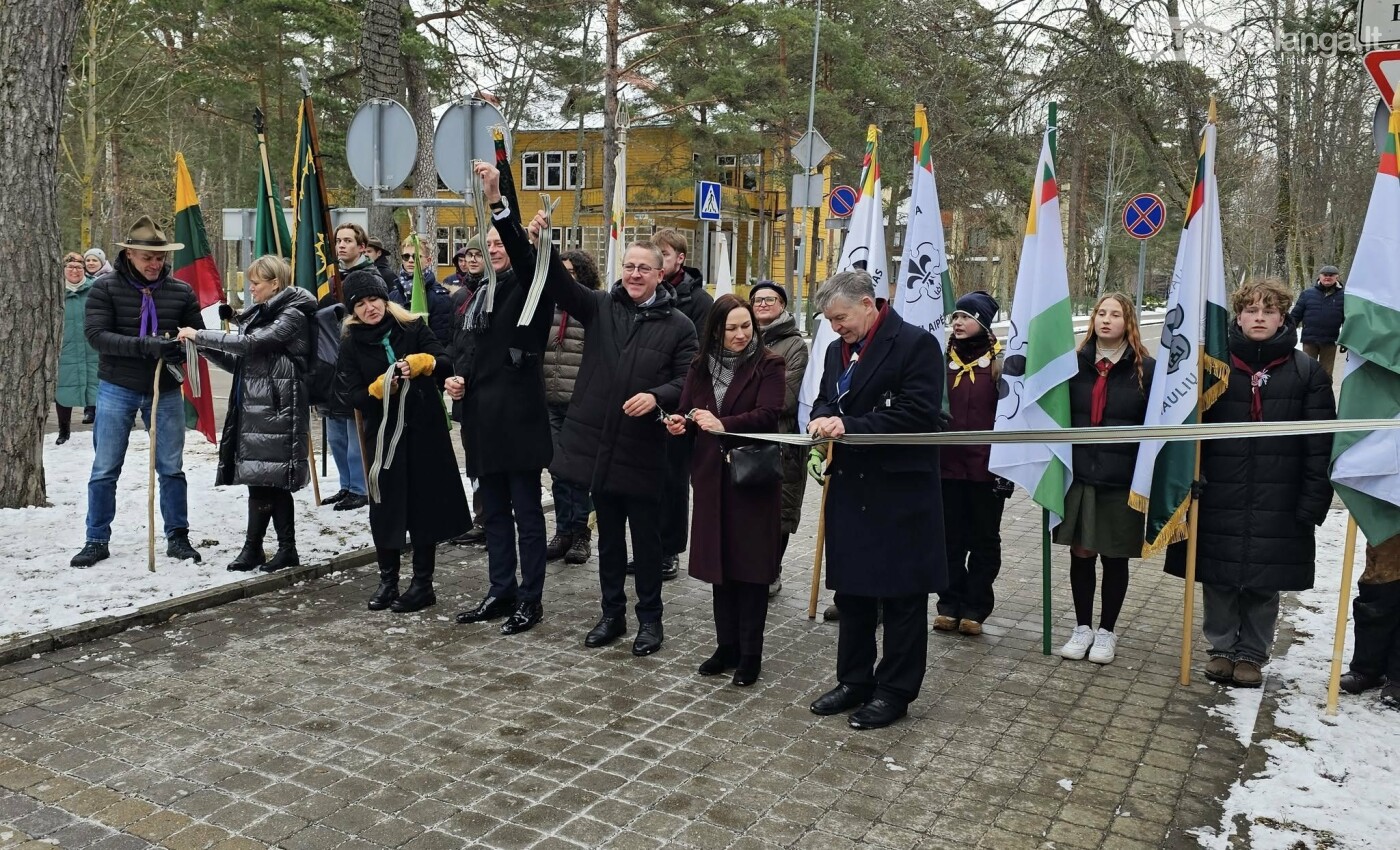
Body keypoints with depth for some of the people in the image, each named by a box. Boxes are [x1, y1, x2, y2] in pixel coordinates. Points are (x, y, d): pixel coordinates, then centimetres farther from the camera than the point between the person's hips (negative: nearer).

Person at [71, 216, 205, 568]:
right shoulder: (105, 288, -5)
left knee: (171, 469, 8)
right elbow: (96, 334, -15)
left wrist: (180, 350, -17)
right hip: (117, 390, -1)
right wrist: (145, 346, -28)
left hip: (165, 391, 2)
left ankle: (178, 537, 20)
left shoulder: (181, 292, 1)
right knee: (105, 470, 5)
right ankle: (97, 541, 17)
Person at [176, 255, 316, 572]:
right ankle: (254, 549, 12)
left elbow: (251, 343, -19)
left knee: (267, 479, -4)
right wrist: (204, 347, 5)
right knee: (260, 479, 8)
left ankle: (253, 549, 3)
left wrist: (201, 335, -13)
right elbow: (241, 363, 18)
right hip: (253, 408, 8)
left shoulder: (292, 315, -8)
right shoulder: (260, 315, 19)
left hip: (276, 409, -8)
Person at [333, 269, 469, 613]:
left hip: (425, 430, -1)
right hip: (383, 435, 1)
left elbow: (446, 363, -10)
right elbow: (350, 395, -3)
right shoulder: (351, 345, 3)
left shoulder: (412, 328, 0)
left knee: (424, 503, 3)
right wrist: (378, 388, -22)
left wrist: (422, 362, -29)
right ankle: (387, 580, 21)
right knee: (384, 507, 5)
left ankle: (422, 583, 14)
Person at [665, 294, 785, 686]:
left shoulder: (768, 365, -4)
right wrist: (680, 423, -10)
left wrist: (724, 425, -29)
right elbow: (687, 412, 13)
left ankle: (750, 654, 11)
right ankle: (726, 646, 22)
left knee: (751, 565, 1)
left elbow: (768, 415, -16)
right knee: (719, 563, 10)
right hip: (711, 476, 5)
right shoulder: (701, 366, 10)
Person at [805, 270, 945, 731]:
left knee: (902, 597, 4)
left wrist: (851, 426, -22)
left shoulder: (916, 344, -10)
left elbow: (918, 413, -18)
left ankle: (895, 691, 15)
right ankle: (854, 680, 28)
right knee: (851, 590, 14)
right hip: (850, 489, 7)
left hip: (900, 491, -7)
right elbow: (825, 399, 19)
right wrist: (822, 419, -6)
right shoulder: (837, 350, 13)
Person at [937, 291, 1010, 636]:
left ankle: (976, 608, 17)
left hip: (987, 467, -3)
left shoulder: (1000, 363, -3)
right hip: (947, 465, 3)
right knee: (951, 537, 10)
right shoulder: (943, 359, 7)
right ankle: (949, 604, 20)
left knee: (985, 539, 8)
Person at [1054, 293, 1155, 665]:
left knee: (1114, 558, 9)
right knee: (1080, 554, 8)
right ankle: (1082, 627, 23)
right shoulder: (1076, 364, 5)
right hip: (1079, 476, 2)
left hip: (1121, 481, -2)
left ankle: (1107, 631, 24)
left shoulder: (1145, 369, -3)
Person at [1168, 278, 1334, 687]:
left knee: (1264, 584, 10)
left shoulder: (1307, 372, 0)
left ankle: (1252, 654, 27)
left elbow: (1321, 444, -1)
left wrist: (1314, 500, -7)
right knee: (1218, 579, 10)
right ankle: (1222, 648, 28)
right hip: (1219, 500, 1)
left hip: (1277, 505, 0)